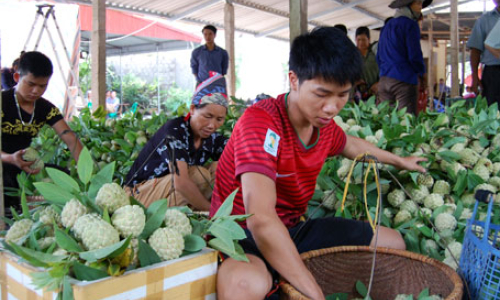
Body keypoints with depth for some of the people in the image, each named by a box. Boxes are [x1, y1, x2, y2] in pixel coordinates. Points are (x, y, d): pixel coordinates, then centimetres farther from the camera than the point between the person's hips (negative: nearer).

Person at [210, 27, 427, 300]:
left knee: (394, 242, 10)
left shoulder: (325, 125, -2)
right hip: (243, 234, -7)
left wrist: (399, 161, 38)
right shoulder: (261, 122, -27)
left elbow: (349, 145, 26)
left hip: (292, 228, 8)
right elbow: (260, 220, -37)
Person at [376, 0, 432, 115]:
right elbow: (415, 55, -8)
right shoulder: (410, 24, -3)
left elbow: (379, 56, 22)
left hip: (383, 80, 7)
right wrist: (421, 74, 6)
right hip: (404, 80, -7)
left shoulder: (386, 26, 20)